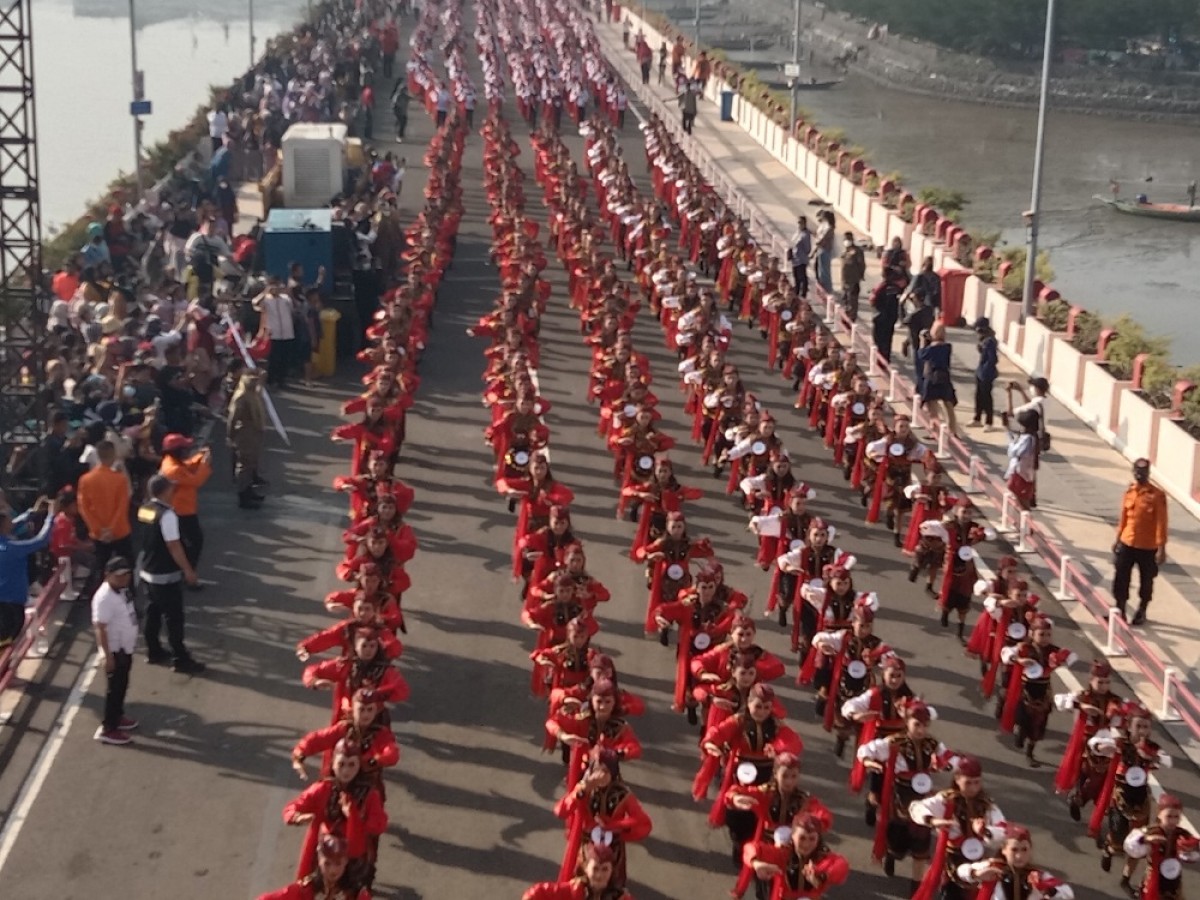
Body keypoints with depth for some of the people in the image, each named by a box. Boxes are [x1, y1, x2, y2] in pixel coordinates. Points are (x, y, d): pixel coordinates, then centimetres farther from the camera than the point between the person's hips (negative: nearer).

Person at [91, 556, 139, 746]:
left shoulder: (122, 591, 4)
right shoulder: (104, 597, -25)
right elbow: (100, 628, -25)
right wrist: (108, 655, -24)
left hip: (125, 648, 9)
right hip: (115, 651, -9)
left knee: (122, 685, 21)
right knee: (114, 688, -1)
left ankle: (117, 716, 37)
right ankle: (107, 729, 7)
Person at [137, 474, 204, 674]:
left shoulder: (144, 510, 2)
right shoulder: (167, 515, -24)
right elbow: (173, 546, -23)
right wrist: (188, 570, -13)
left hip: (147, 570, 9)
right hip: (166, 575, -8)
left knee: (153, 611, 20)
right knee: (174, 616, 1)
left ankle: (153, 651, 30)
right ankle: (181, 659, 9)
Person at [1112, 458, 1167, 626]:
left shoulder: (1157, 495, -12)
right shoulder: (1129, 492, 3)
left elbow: (1161, 523, -12)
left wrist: (1161, 547, -14)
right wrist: (1117, 540, 15)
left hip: (1148, 547, -4)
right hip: (1127, 544, 4)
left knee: (1146, 581, 10)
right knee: (1120, 579, 5)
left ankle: (1141, 612, 26)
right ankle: (1120, 610, 18)